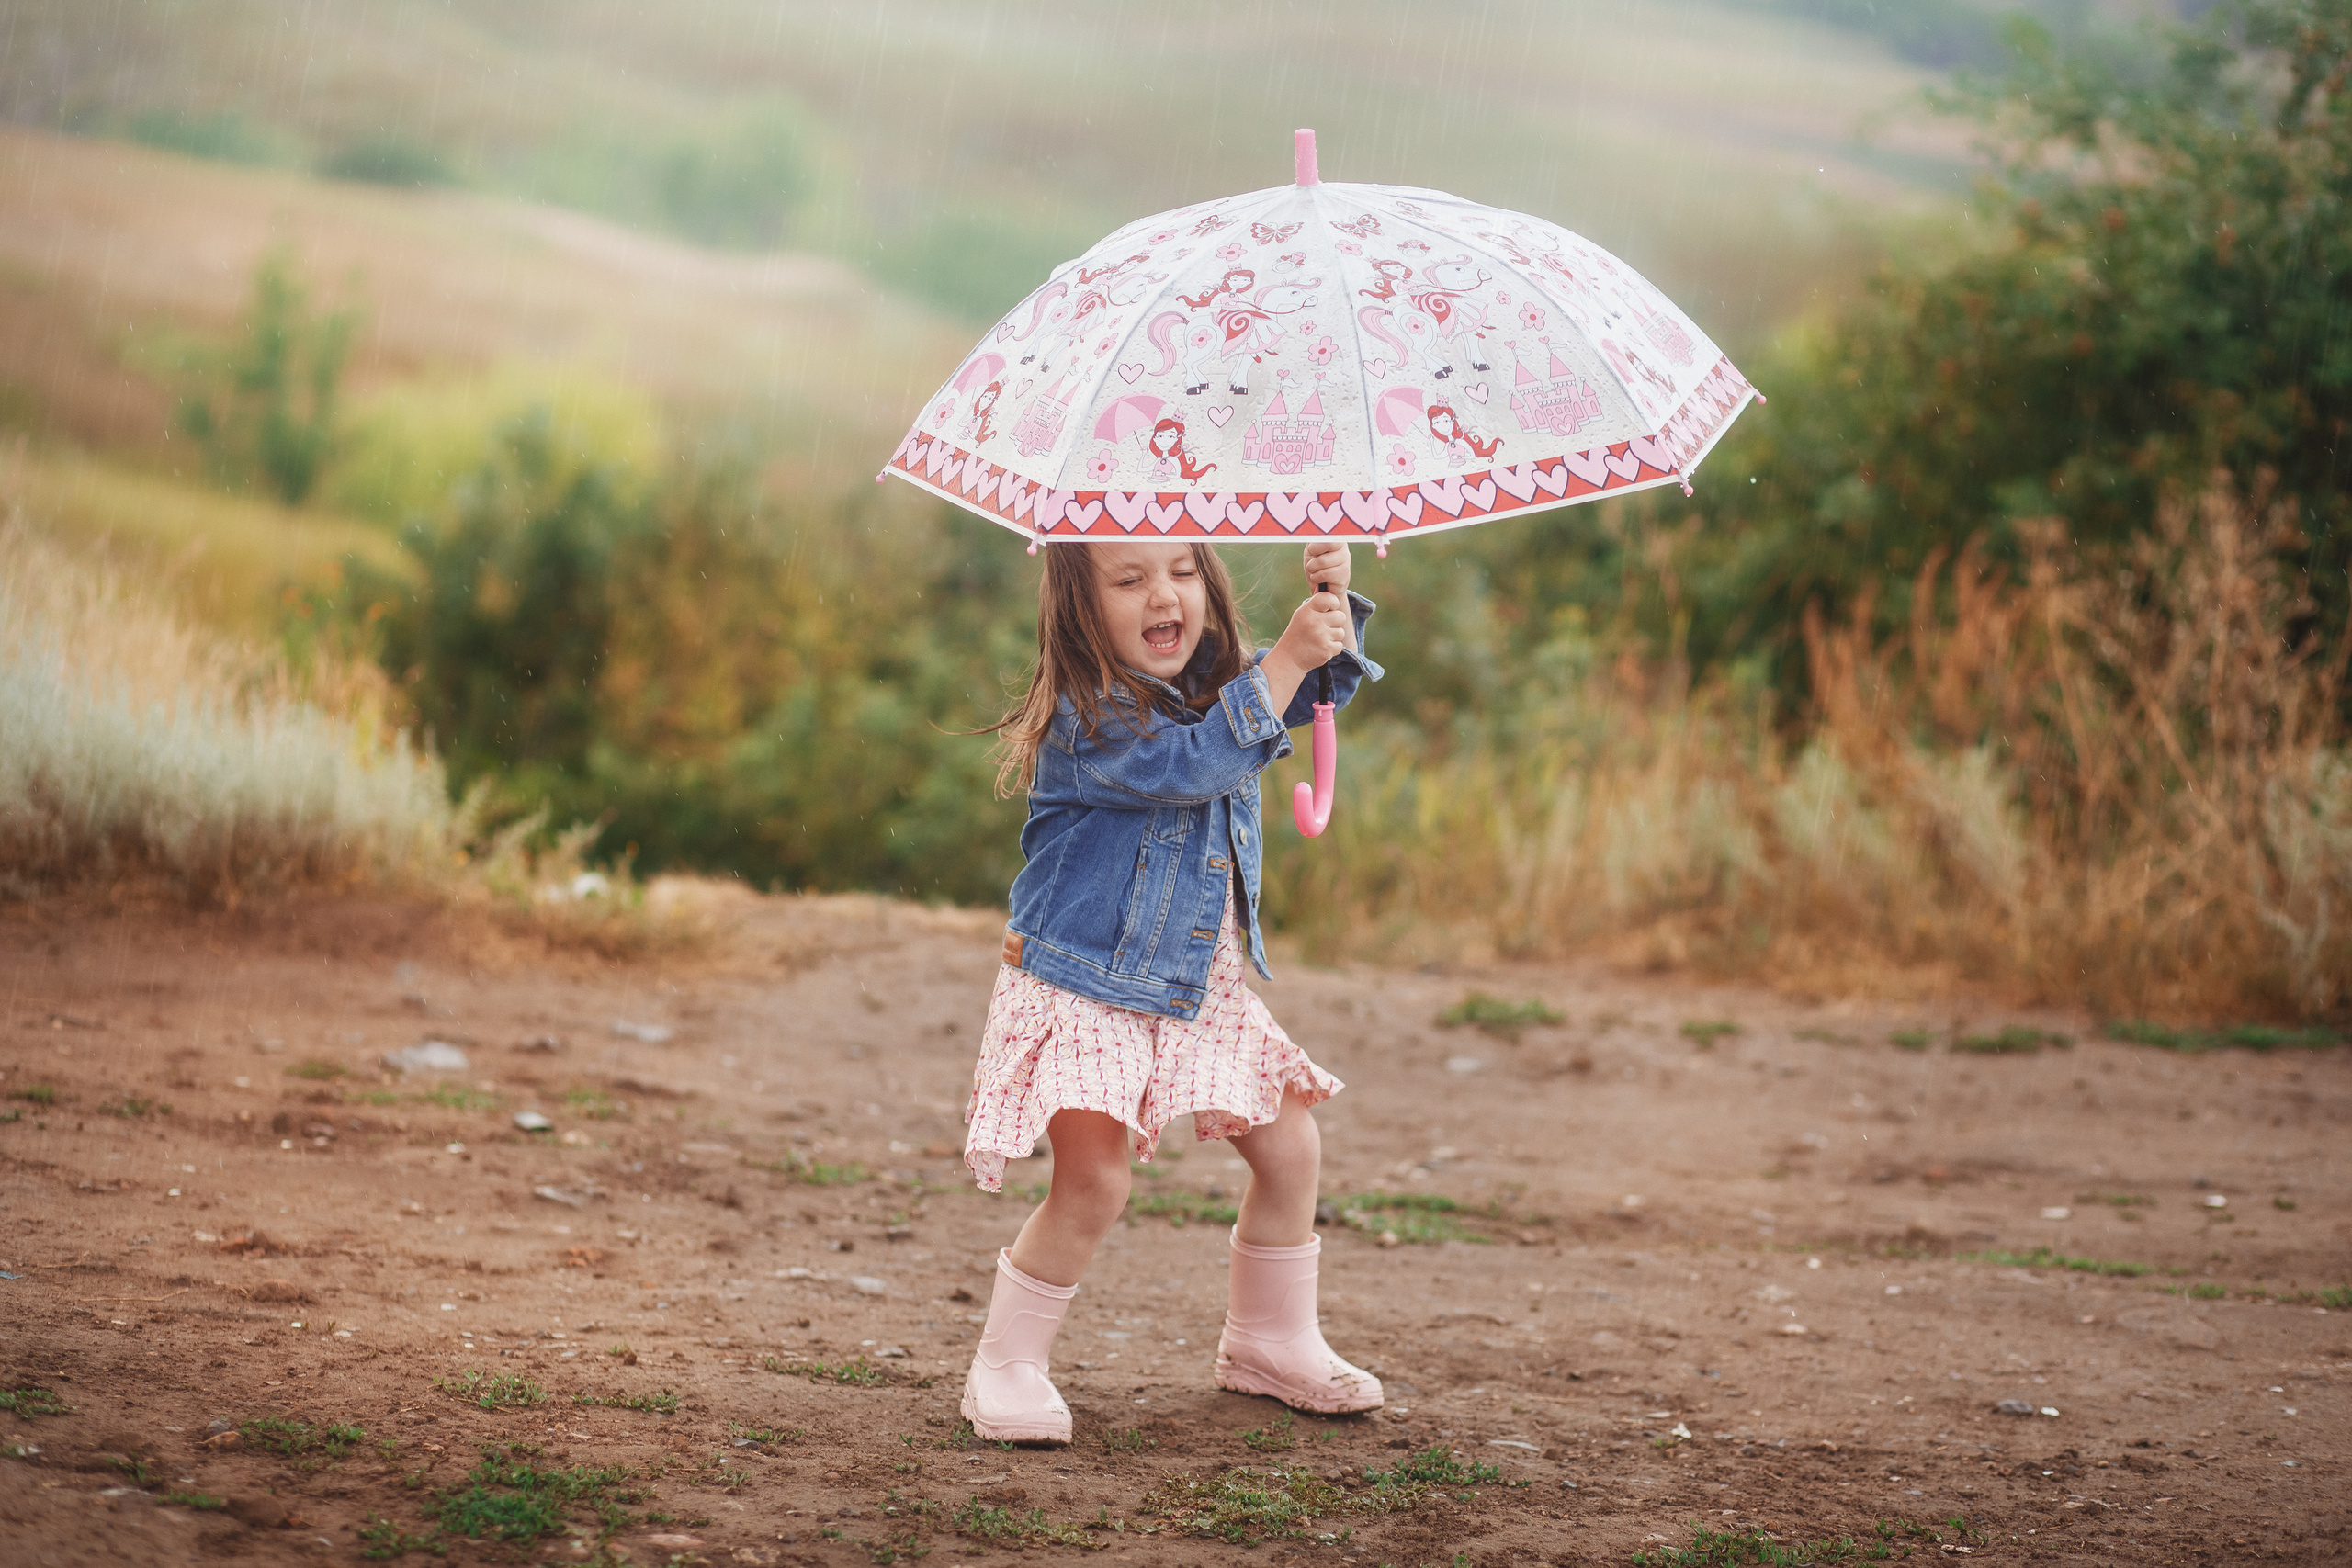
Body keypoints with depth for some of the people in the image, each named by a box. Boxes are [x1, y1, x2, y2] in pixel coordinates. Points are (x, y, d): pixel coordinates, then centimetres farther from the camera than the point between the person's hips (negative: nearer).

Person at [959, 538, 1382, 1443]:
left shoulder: (1217, 681, 6)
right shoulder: (1085, 716, -20)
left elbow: (1324, 685, 8)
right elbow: (1190, 764, -32)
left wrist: (1334, 604, -13)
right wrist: (1285, 661, -31)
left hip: (1198, 986, 8)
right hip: (1082, 986, -8)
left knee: (1289, 1148, 11)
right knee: (1093, 1180, -18)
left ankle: (1272, 1342, 29)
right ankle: (1008, 1365, -1)